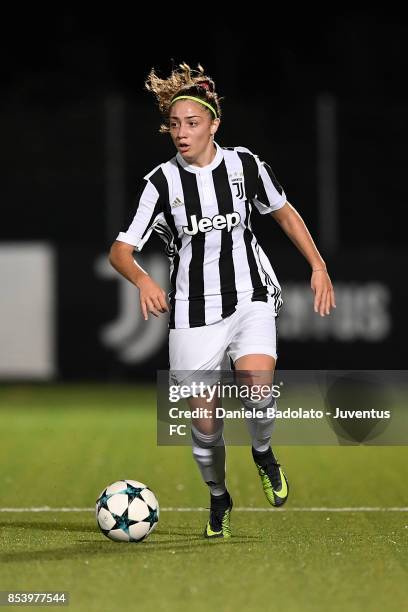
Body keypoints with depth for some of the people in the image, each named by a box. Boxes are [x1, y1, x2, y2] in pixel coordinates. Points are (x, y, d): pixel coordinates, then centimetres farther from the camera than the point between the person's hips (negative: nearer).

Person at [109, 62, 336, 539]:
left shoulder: (244, 165, -2)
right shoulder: (161, 182, -5)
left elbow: (285, 213, 14)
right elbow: (120, 250, -10)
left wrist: (318, 266, 7)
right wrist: (143, 280, -31)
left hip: (250, 300, 0)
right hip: (192, 314, 0)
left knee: (258, 386, -26)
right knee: (203, 419, 0)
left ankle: (263, 453, 7)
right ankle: (218, 500, 26)